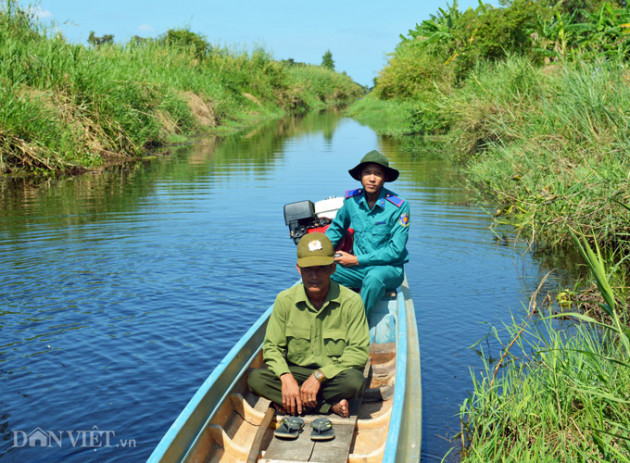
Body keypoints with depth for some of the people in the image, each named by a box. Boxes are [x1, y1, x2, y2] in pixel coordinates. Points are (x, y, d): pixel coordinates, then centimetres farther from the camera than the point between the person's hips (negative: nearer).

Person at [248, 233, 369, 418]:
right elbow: (272, 347, -3)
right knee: (255, 378, -25)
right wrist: (287, 378, -22)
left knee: (354, 380, -35)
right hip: (295, 372, 3)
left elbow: (359, 352, -13)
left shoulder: (351, 301, -12)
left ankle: (292, 404, -18)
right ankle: (332, 406, -21)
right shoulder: (285, 300, -5)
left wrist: (319, 376, -22)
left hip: (334, 375, -3)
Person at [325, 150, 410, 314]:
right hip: (358, 269, 4)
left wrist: (357, 260, -13)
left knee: (374, 276, -39)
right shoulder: (352, 199, 1)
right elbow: (336, 228, 21)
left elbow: (396, 250, -14)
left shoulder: (399, 206, -13)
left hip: (389, 269, -4)